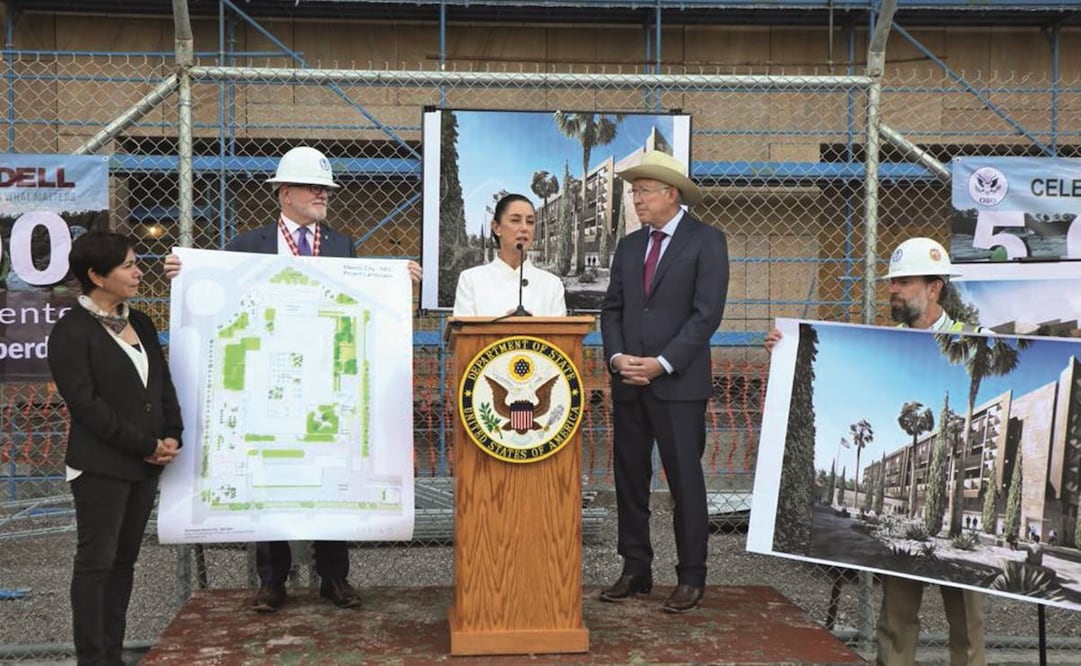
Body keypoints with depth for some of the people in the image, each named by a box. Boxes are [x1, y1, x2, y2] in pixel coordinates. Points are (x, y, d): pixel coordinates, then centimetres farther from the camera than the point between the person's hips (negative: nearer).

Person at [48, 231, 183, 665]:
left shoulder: (140, 323, 12)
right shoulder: (72, 332, -10)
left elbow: (163, 384, 14)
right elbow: (86, 404, -16)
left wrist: (172, 436, -2)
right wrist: (147, 445, -15)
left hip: (145, 465, 7)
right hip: (101, 466, -7)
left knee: (124, 561, 11)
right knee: (96, 563, -2)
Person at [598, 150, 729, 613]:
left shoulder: (706, 242, -3)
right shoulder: (629, 246, 15)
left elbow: (707, 313, -10)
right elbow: (612, 309, 13)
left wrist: (662, 363, -15)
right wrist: (617, 357, -5)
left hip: (678, 384, -6)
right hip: (628, 384, 6)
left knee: (685, 480, 0)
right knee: (629, 479, 9)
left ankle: (691, 578, 10)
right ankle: (635, 571, 19)